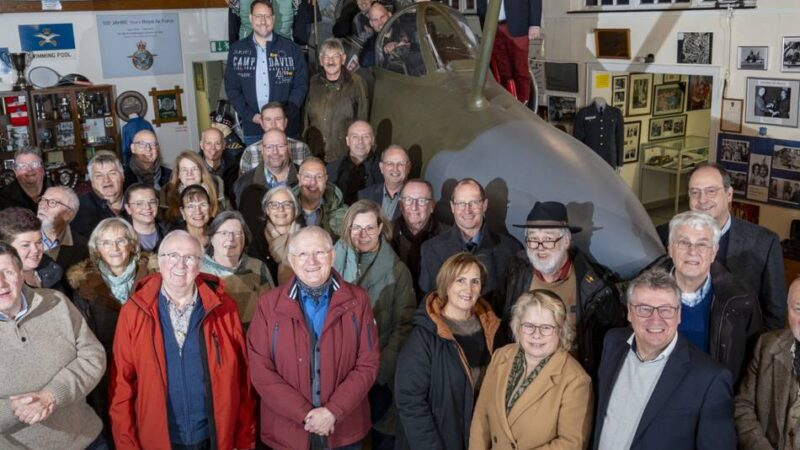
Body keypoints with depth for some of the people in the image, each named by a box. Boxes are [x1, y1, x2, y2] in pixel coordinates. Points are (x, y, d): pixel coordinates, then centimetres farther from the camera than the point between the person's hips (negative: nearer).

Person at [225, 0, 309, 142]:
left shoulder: (290, 48, 3)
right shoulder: (237, 50, 5)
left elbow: (301, 85, 2)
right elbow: (231, 88, 5)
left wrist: (285, 115, -11)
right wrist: (250, 115, -9)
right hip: (252, 127, 1)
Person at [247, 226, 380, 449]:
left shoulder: (357, 301, -2)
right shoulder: (269, 304, -3)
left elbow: (367, 364, -4)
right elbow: (260, 369, -7)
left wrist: (334, 411, -14)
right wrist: (304, 414, -14)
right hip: (287, 432, 0)